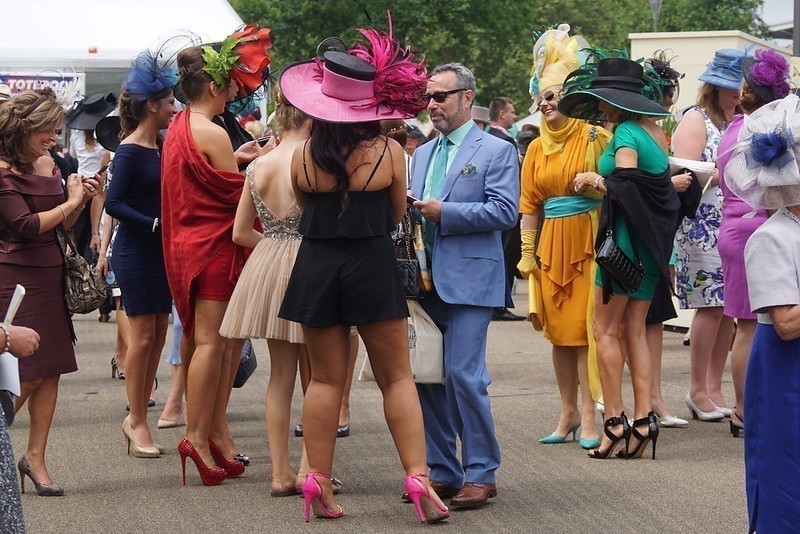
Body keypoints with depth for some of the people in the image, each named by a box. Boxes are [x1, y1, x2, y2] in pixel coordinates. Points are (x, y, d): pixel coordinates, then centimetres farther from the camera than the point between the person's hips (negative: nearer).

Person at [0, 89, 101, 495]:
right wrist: (70, 202, -8)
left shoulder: (48, 165, 13)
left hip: (49, 275, 8)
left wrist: (81, 200, 2)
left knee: (51, 371, 5)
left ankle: (35, 458, 11)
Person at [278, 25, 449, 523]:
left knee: (325, 379, 10)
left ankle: (319, 484, 9)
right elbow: (397, 214, 4)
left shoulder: (303, 156, -4)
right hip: (373, 267, -2)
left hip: (317, 267, 2)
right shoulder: (389, 152, -8)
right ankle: (418, 476, -3)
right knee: (397, 378, 5)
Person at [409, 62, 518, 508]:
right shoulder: (423, 154, 19)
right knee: (427, 377, 6)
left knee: (465, 375, -11)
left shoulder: (496, 151, -1)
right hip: (427, 282, 7)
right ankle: (443, 472, 15)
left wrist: (444, 212, -15)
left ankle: (481, 474, -1)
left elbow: (505, 211, -12)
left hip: (468, 281, -7)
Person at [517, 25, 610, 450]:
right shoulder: (537, 148, 12)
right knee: (559, 331, 8)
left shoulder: (594, 138, -3)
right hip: (551, 244, 5)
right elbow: (529, 205, 13)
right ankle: (569, 413, 16)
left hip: (587, 242, -5)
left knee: (586, 328, -6)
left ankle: (589, 416, -3)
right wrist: (526, 251, 8)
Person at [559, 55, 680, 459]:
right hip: (654, 241, 8)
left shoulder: (625, 133, -11)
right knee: (634, 330, 9)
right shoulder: (654, 130, 14)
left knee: (606, 331, -2)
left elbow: (626, 183, -22)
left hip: (627, 236, -8)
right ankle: (644, 418, 2)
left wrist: (594, 180, -5)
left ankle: (615, 421, -5)